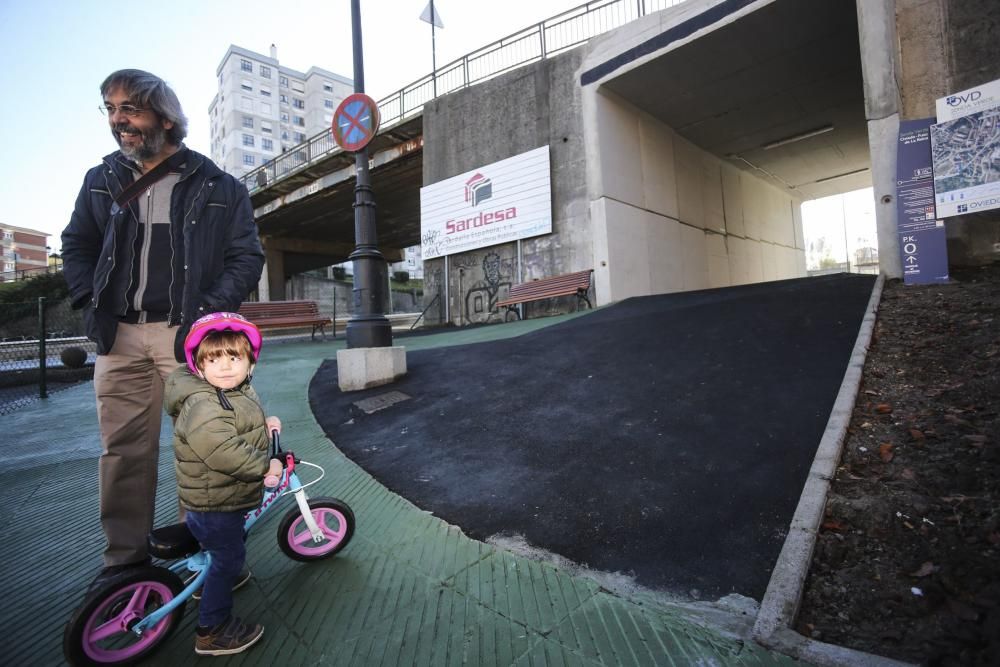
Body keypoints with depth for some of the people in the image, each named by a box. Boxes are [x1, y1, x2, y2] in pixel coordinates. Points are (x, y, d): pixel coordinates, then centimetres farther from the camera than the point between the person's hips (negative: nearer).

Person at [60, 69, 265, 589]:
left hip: (187, 335, -3)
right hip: (120, 337, 4)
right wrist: (90, 302, 6)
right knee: (123, 448, 7)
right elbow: (76, 246, 22)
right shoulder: (101, 181, 16)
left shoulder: (217, 187, 4)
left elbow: (247, 257, 1)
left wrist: (208, 310, -10)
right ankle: (125, 555, 21)